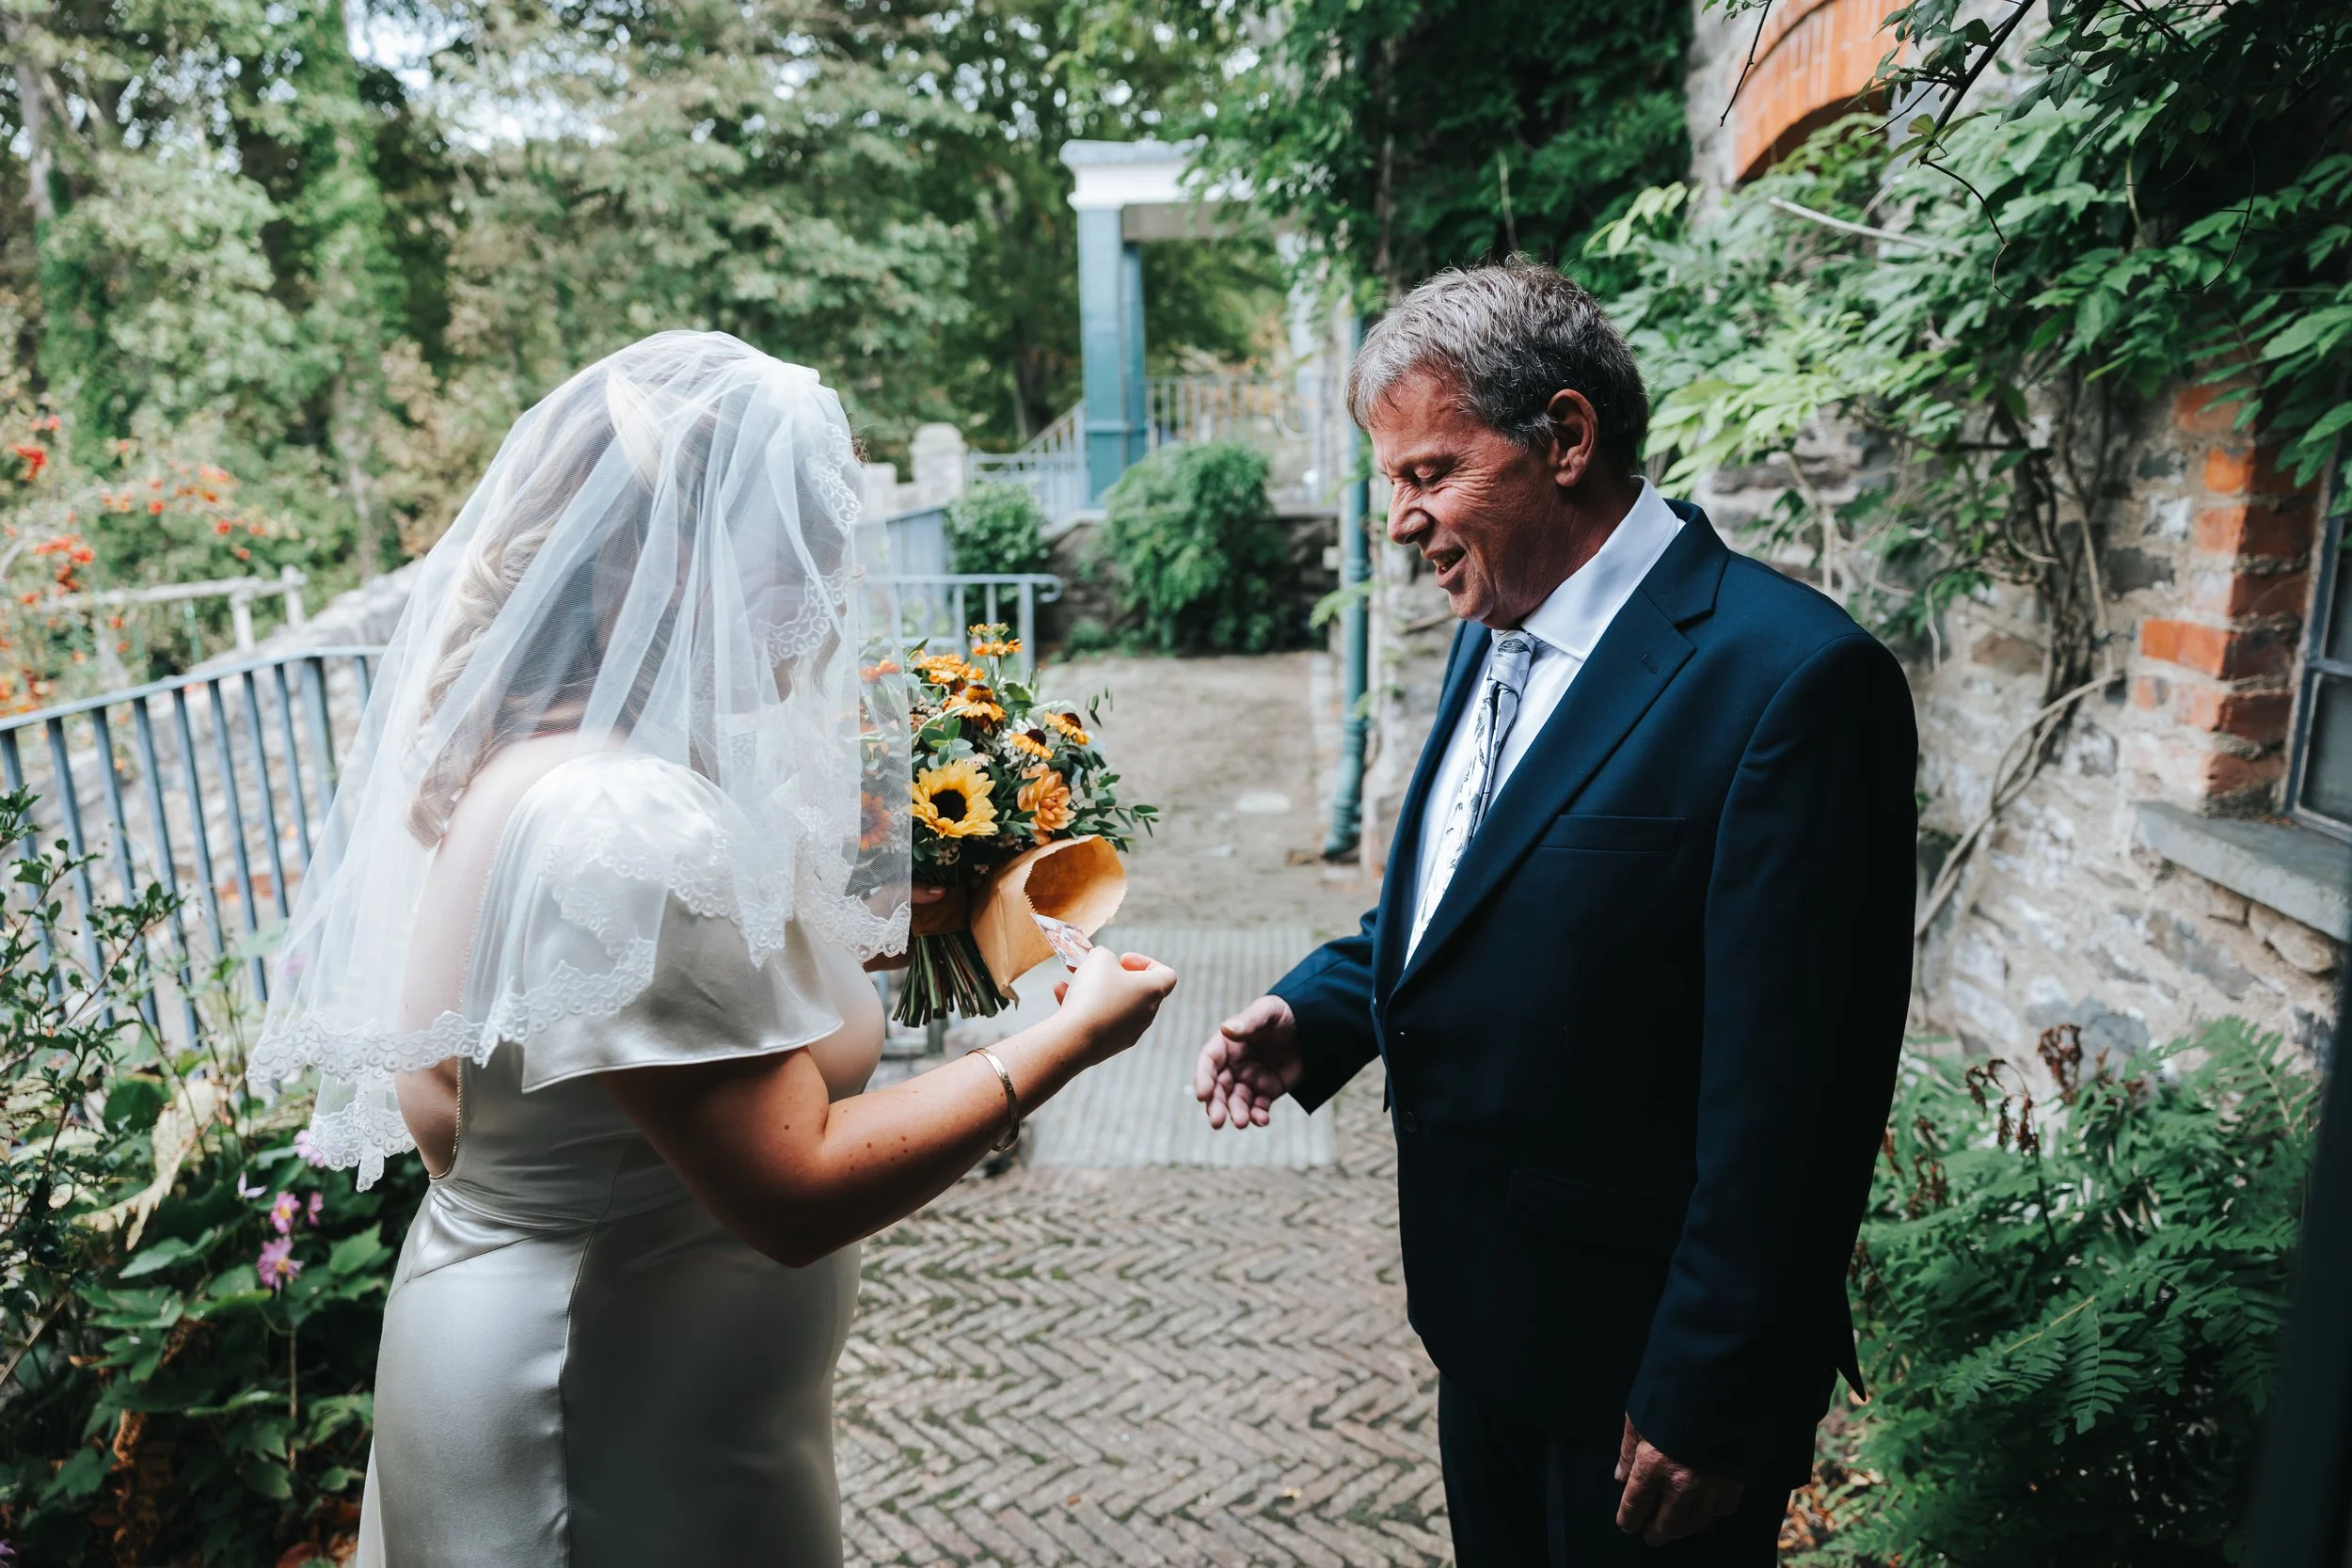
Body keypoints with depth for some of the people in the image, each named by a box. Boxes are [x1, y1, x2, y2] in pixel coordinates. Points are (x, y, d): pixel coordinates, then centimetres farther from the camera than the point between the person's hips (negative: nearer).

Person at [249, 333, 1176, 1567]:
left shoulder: (523, 757, -2)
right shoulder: (624, 824, -32)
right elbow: (797, 1192, -29)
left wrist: (855, 942, 2)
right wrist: (1073, 1035, -20)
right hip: (627, 1454, -9)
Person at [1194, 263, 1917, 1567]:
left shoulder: (1793, 678, -24)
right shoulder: (1496, 630, 4)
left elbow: (1792, 1100, -23)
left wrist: (1707, 1405, -17)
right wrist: (1313, 1013, -5)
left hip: (1639, 1355, -7)